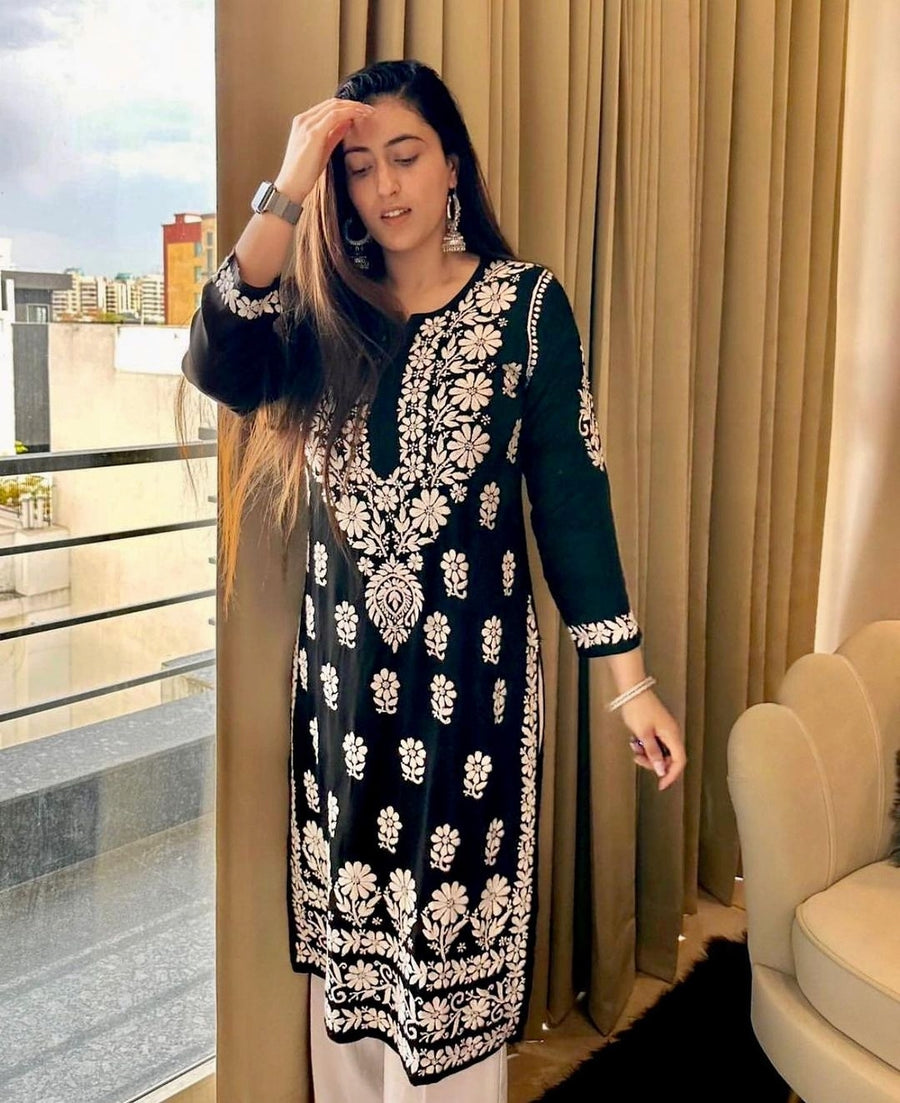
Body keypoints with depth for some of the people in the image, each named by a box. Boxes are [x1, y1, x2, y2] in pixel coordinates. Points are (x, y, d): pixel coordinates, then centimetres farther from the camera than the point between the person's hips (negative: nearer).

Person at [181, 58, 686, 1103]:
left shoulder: (525, 301, -4)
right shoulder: (324, 307, 5)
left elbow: (571, 495, -4)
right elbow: (219, 369, -17)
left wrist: (630, 680, -5)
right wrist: (285, 194, -21)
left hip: (471, 661, -3)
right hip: (342, 660, 4)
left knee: (454, 927, 7)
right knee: (349, 913, 16)